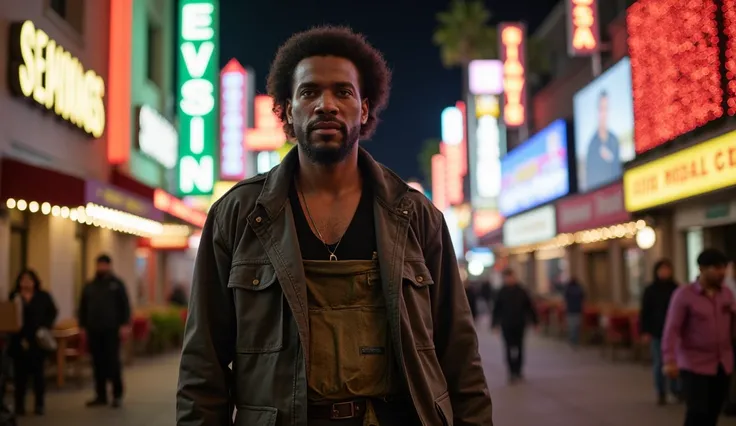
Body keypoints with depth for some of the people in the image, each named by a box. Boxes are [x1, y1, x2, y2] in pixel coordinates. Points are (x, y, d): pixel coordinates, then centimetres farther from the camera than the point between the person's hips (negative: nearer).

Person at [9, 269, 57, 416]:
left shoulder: (44, 296, 5)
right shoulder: (13, 297, 6)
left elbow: (53, 313, 6)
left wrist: (46, 327, -9)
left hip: (38, 341, 0)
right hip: (19, 341, 0)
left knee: (38, 372, 4)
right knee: (20, 373, 1)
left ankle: (39, 405, 9)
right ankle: (19, 405, 9)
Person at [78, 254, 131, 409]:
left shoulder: (116, 284, 5)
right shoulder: (90, 286, 15)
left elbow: (125, 305, -1)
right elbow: (83, 308, 18)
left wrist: (124, 325, -9)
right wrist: (82, 326, 10)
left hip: (111, 330, -4)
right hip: (94, 331, 4)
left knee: (113, 361, -3)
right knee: (98, 363, 4)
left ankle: (117, 395, 4)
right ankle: (101, 395, 11)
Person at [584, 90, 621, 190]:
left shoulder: (614, 140, 8)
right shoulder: (592, 143, -5)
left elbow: (619, 169, 11)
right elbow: (589, 174, -5)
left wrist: (612, 158, -6)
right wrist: (589, 190, -12)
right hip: (596, 188, -4)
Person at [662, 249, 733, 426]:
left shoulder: (727, 294, 5)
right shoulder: (684, 295, -9)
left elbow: (731, 324, 11)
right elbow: (672, 330, -13)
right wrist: (669, 360, -22)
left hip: (722, 365, 5)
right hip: (695, 365, -4)